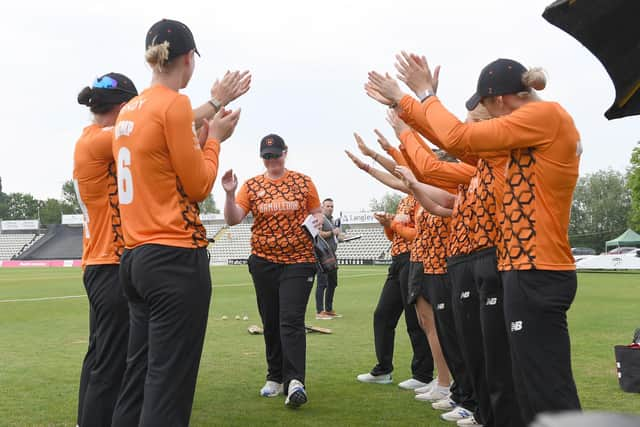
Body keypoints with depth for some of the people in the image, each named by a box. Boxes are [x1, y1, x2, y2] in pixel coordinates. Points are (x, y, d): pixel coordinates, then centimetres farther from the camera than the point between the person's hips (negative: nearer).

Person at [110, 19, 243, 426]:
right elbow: (199, 186, -8)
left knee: (138, 376, 15)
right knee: (168, 385, -3)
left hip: (136, 256, 9)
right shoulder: (175, 104, -11)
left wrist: (201, 135, 16)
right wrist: (214, 138, 5)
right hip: (176, 258, -9)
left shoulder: (129, 111, 13)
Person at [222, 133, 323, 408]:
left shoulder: (303, 183, 3)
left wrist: (318, 220, -9)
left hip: (298, 261, -3)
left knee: (291, 321, -14)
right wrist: (230, 193, -21)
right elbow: (233, 219, -4)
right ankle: (275, 378, 22)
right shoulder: (251, 186, 4)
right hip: (263, 262, 3)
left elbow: (317, 212, 14)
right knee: (270, 322, 10)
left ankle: (295, 381, -18)